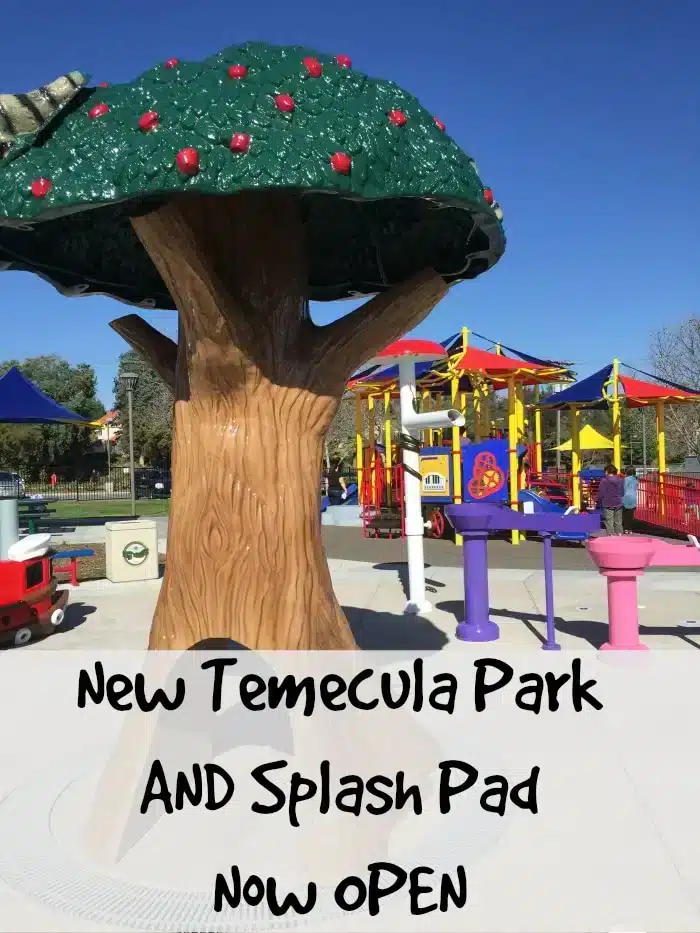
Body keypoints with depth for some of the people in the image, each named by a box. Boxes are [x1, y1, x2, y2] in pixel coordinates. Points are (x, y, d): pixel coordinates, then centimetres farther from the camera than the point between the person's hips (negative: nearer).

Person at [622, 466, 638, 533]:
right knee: (631, 515, 8)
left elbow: (624, 489, -8)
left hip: (626, 498, -6)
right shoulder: (636, 479, 9)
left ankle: (625, 529, 0)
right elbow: (636, 488, 15)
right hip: (633, 499, 6)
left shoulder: (626, 479, -11)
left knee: (625, 515, 1)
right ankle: (630, 529, 9)